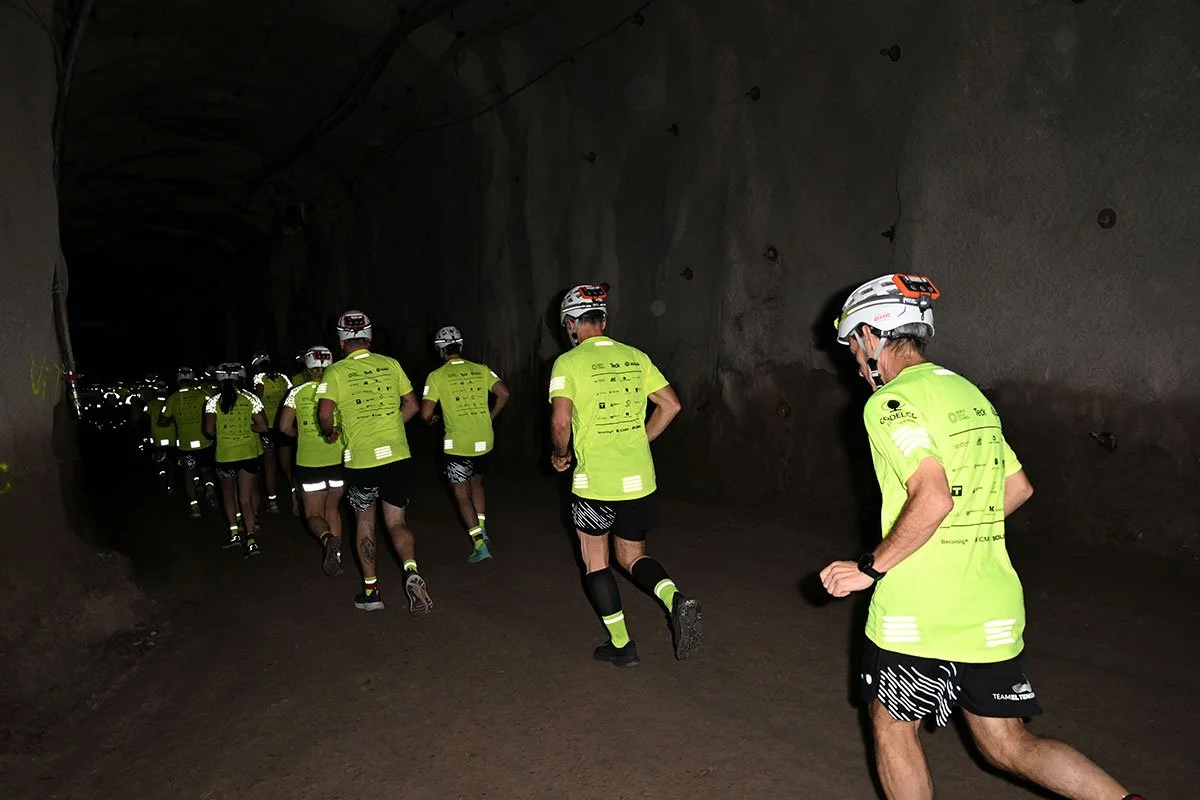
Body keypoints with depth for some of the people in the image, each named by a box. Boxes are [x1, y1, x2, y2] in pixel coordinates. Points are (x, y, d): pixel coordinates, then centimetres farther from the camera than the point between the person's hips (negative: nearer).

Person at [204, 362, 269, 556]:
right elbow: (263, 427, -10)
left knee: (228, 495, 21)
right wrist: (248, 428, 6)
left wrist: (222, 435, 9)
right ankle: (251, 540, 3)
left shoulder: (214, 401, -5)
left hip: (225, 454, 0)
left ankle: (234, 531, 15)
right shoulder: (251, 399, -5)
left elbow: (209, 430, -10)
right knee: (246, 497, 7)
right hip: (250, 453, 0)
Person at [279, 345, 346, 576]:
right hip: (338, 460, 1)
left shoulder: (298, 391, -1)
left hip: (309, 463, -1)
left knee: (314, 515, 8)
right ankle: (336, 556, 16)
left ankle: (328, 539, -23)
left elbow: (284, 426, -4)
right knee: (333, 509, 20)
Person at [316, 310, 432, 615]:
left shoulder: (336, 371, -3)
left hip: (361, 459, -2)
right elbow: (412, 406, 9)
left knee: (364, 522, 17)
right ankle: (411, 571, -17)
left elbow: (324, 413, -15)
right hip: (397, 455, 2)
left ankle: (371, 590, 22)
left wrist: (330, 432, 6)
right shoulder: (390, 364, 6)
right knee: (396, 523, 10)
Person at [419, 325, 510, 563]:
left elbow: (425, 414, -8)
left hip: (457, 445, -4)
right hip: (484, 442, 4)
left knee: (462, 496, 7)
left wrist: (432, 419, 15)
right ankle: (482, 531, 18)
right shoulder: (480, 370, 5)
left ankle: (479, 545, 0)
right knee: (476, 483, 27)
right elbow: (504, 393, -5)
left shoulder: (436, 376, -4)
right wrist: (489, 417, 8)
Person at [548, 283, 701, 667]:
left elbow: (561, 422, -19)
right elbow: (671, 405, 7)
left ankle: (621, 644, 21)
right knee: (633, 556, 20)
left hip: (595, 482, -4)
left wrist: (561, 455, 1)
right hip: (640, 480, 5)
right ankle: (676, 600, -7)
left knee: (595, 562, 16)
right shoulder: (635, 357, 6)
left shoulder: (569, 362, -9)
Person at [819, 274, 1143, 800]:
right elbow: (1018, 488, 16)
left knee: (893, 728, 15)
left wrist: (871, 568, -18)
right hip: (993, 608, 8)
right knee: (1007, 745, 20)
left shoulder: (890, 402, -15)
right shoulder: (968, 393, 11)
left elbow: (934, 498, -27)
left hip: (919, 611, -7)